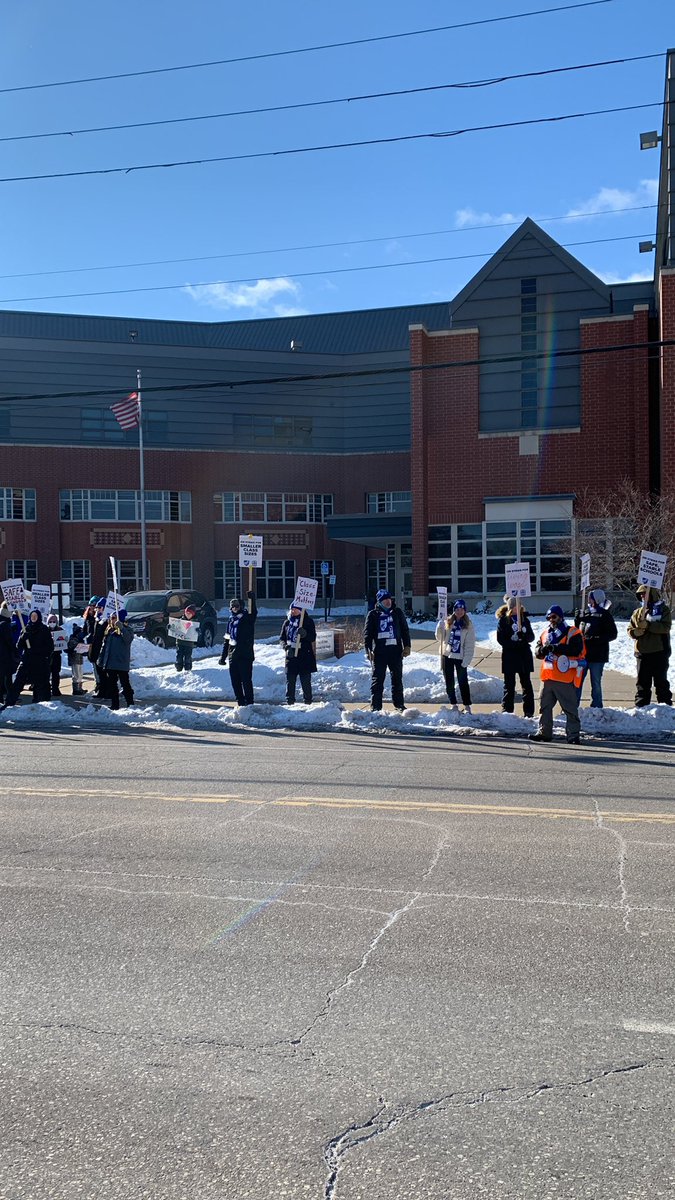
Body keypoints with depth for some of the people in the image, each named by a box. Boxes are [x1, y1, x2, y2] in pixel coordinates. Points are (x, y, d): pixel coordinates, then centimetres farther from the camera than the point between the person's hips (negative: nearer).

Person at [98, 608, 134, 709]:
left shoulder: (125, 630, -6)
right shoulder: (108, 631, 14)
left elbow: (129, 638, -30)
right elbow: (104, 646, 18)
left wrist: (121, 628, -42)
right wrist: (101, 659, 14)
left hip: (121, 663, -7)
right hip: (110, 663, 7)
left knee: (125, 684, -3)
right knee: (112, 684, 10)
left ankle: (130, 704, 2)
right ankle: (114, 704, 17)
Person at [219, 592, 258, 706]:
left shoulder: (247, 617, 0)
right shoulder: (231, 619, 16)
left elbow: (253, 612, -25)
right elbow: (226, 639, 20)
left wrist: (252, 599, -42)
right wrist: (223, 656, 17)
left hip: (245, 655, -6)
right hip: (233, 656, 6)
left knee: (246, 680, -6)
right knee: (235, 681, 9)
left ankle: (249, 703, 0)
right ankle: (240, 702, 17)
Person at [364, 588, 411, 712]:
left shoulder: (397, 613, 7)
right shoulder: (373, 615, 1)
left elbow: (405, 630, 10)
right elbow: (367, 633, -1)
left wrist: (407, 646, 1)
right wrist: (368, 650, -11)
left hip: (396, 651, 3)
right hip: (379, 653, -3)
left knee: (397, 679, 11)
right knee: (377, 680, -1)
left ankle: (399, 704, 21)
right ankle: (376, 706, 3)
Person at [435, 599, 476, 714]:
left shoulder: (469, 625, -5)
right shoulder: (447, 623, 4)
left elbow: (470, 645, -7)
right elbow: (440, 637, 10)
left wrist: (466, 661, -13)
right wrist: (440, 627, -10)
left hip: (460, 658, -3)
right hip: (447, 656, 3)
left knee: (463, 682, -3)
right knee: (449, 682, 10)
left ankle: (467, 706, 6)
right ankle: (453, 704, 22)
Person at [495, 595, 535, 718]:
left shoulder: (524, 619, 9)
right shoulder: (503, 620, -2)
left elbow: (531, 637, 5)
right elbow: (501, 639, -8)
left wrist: (523, 636, -18)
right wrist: (516, 643, -19)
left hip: (524, 656, 3)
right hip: (509, 656, -3)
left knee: (526, 684, 5)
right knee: (509, 685, 2)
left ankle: (529, 712, 9)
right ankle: (507, 711, 8)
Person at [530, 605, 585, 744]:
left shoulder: (572, 633, -4)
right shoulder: (545, 634, 17)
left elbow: (576, 650, -18)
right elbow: (537, 653, 14)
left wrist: (556, 648, -22)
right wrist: (542, 650, -10)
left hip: (565, 678, -7)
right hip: (548, 677, 7)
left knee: (570, 708, -2)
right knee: (545, 706, 13)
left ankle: (573, 734, 3)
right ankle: (544, 732, 22)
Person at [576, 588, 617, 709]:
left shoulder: (604, 615, -3)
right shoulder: (585, 613, 14)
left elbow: (612, 634, -7)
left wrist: (596, 639, -17)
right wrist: (578, 619, 5)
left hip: (597, 655, -5)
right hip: (582, 653, 5)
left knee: (596, 683, 4)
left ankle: (596, 706, 13)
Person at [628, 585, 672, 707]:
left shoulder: (663, 609, -1)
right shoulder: (637, 612, 14)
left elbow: (666, 627, -15)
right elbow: (630, 629, 12)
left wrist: (647, 625, -24)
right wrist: (636, 632, -11)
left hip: (659, 652, -4)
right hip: (642, 653, 5)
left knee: (661, 681, 3)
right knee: (642, 682, 9)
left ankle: (665, 704, 9)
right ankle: (641, 706, 14)